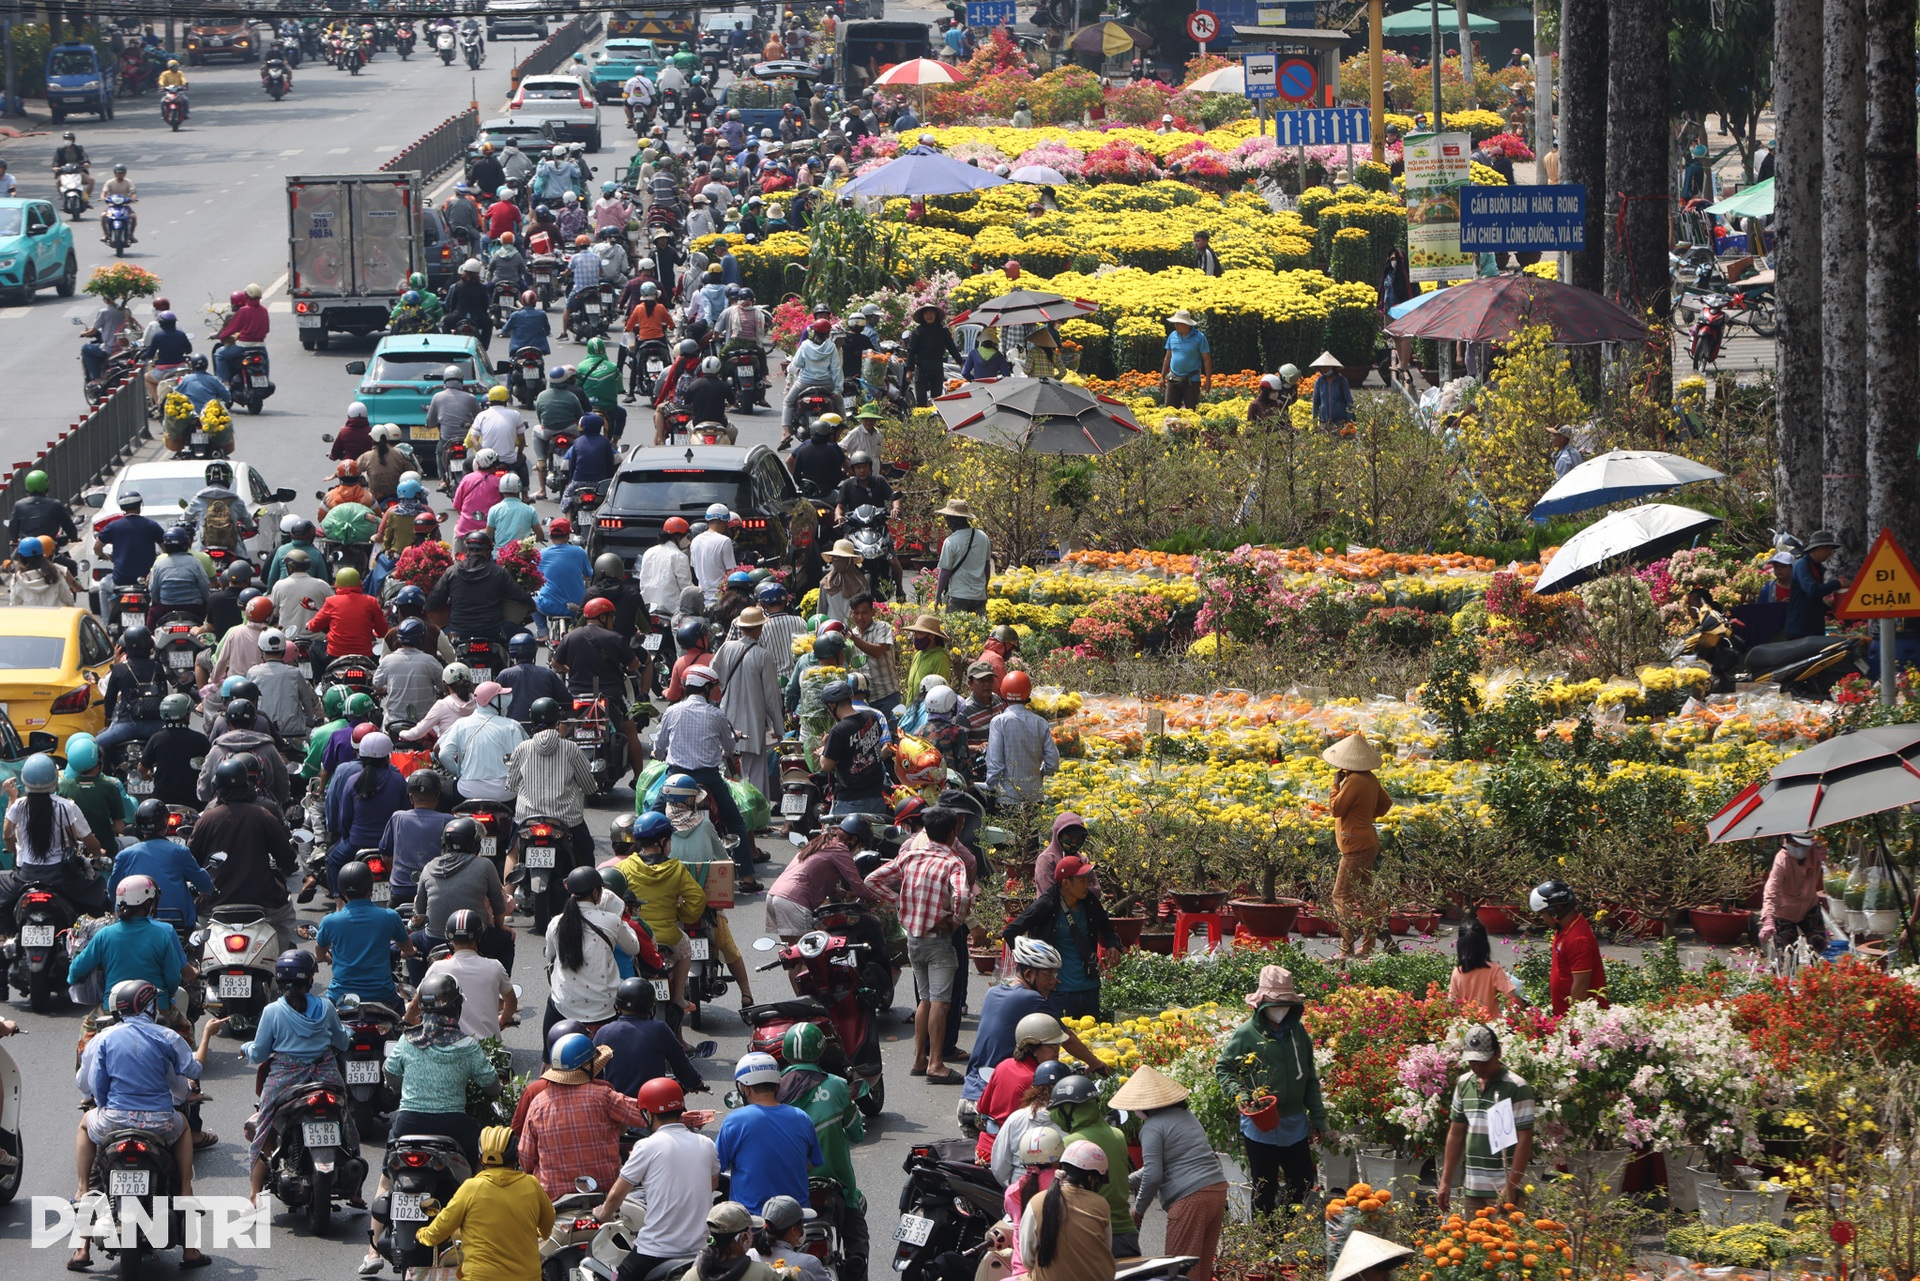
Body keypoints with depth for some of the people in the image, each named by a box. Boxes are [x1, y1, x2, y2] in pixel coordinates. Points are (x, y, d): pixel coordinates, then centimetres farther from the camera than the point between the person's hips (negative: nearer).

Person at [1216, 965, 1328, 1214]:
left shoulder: (1298, 1031, 7)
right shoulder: (1247, 1033, -9)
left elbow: (1310, 1078, 14)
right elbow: (1223, 1068, -2)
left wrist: (1317, 1117, 12)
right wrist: (1240, 1093, -20)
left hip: (1295, 1125, 5)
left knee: (1304, 1186, 11)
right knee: (1265, 1191, 3)